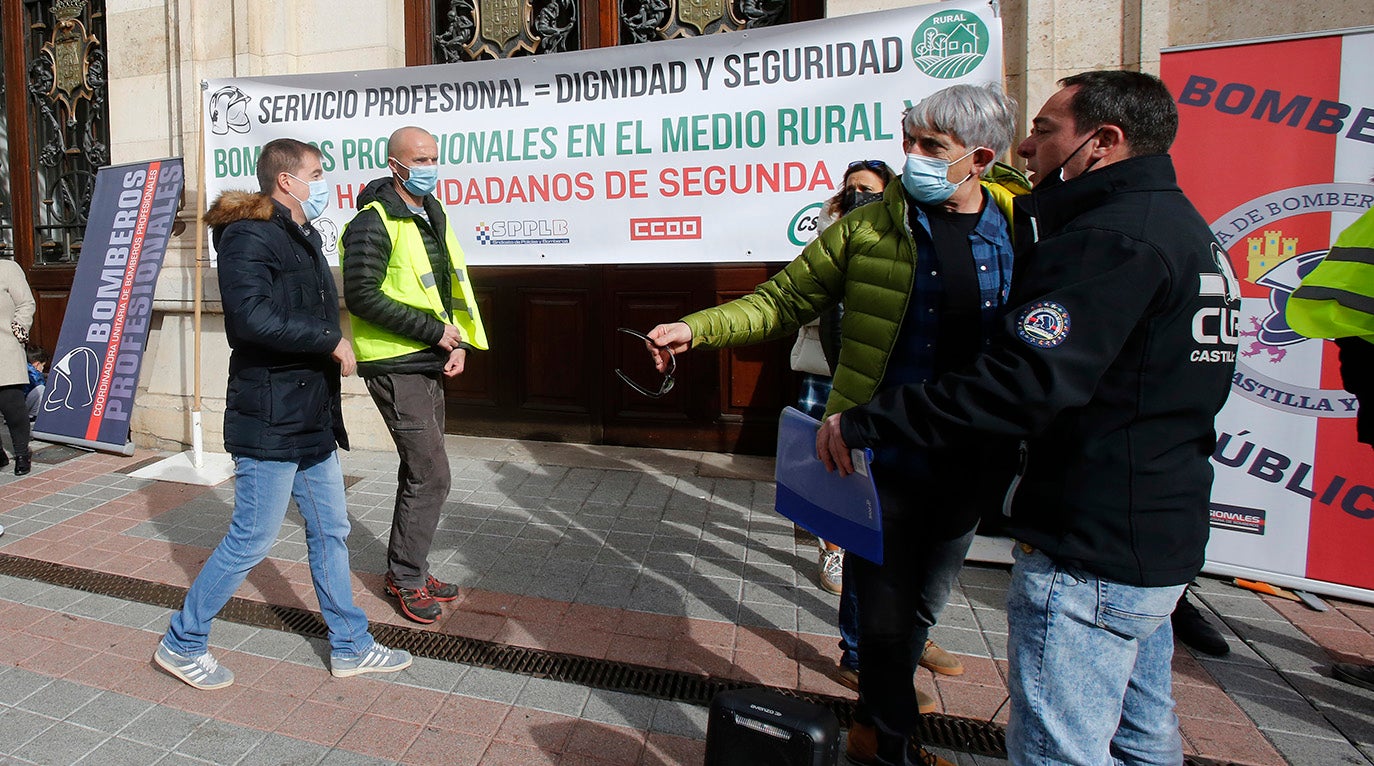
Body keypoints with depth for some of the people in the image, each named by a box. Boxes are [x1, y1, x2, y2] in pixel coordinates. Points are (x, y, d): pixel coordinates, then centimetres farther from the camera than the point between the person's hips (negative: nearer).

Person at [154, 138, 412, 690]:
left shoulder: (304, 239, 17)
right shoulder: (248, 236, -13)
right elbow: (253, 318, -27)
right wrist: (331, 342, -19)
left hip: (313, 419, 10)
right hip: (269, 421, -9)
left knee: (330, 533, 14)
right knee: (251, 541, 1)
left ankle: (350, 645, 26)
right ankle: (181, 644, 24)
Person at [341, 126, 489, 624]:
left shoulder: (433, 217, 15)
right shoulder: (374, 223, -12)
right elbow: (362, 297, -20)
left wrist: (458, 342, 5)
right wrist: (434, 330, -19)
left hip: (429, 362, 9)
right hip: (395, 366, -9)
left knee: (419, 471, 15)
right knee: (431, 475, -8)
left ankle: (404, 569, 29)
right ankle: (408, 580, 9)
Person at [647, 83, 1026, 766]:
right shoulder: (867, 230, -4)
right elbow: (781, 302, -1)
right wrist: (694, 329, -12)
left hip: (967, 466, 3)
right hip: (879, 455, -3)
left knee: (920, 607, 19)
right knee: (884, 613, 4)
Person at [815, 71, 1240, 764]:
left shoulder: (1110, 237, -20)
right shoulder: (1177, 224, 14)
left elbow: (1024, 382, -31)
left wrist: (864, 422, -26)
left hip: (1090, 551, -11)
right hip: (1162, 535, 11)